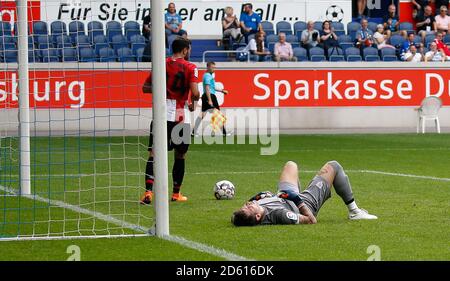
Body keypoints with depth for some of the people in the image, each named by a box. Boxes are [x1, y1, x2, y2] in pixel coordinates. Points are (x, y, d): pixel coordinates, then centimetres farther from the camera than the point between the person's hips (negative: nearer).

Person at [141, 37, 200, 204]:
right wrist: (193, 102, 6)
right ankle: (176, 194, 22)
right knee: (180, 156, 15)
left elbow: (145, 88, 8)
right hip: (180, 116, -2)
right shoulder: (190, 67, -3)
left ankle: (148, 192, -19)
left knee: (154, 153, -3)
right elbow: (195, 93, -15)